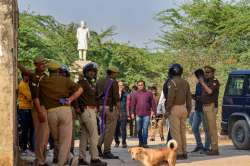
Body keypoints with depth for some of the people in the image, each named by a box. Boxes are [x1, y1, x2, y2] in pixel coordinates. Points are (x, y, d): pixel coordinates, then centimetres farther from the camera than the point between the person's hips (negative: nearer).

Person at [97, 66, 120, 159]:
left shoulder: (99, 82, 13)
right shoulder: (113, 82, -8)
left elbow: (96, 96, 15)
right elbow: (116, 97, -13)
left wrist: (98, 108, 19)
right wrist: (119, 109, -7)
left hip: (101, 107, 7)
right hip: (111, 107, -7)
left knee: (106, 129, 19)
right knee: (110, 130, -2)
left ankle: (98, 145, 6)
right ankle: (107, 152, -1)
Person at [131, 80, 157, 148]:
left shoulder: (149, 93, 5)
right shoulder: (136, 94, 8)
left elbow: (153, 103, 6)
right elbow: (133, 104, 10)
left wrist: (153, 112, -1)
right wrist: (133, 113, 5)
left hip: (146, 114, -2)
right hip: (138, 114, 2)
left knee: (145, 129, -7)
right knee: (139, 129, 8)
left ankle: (145, 143, -2)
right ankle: (140, 141, 24)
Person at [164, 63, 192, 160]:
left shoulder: (172, 82, -12)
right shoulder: (185, 82, 10)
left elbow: (170, 97, -18)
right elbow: (188, 97, 13)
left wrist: (167, 110, -12)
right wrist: (188, 110, 19)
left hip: (175, 109, -7)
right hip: (183, 108, 7)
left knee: (175, 132, -4)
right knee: (182, 132, 11)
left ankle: (178, 153, -6)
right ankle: (184, 152, 12)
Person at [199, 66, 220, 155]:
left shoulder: (215, 82, -8)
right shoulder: (206, 81, 20)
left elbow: (210, 91, -24)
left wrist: (202, 83, -16)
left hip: (211, 107, -9)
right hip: (205, 107, 9)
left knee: (212, 128, -11)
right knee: (209, 129, 10)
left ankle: (215, 149, -12)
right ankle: (213, 148, 14)